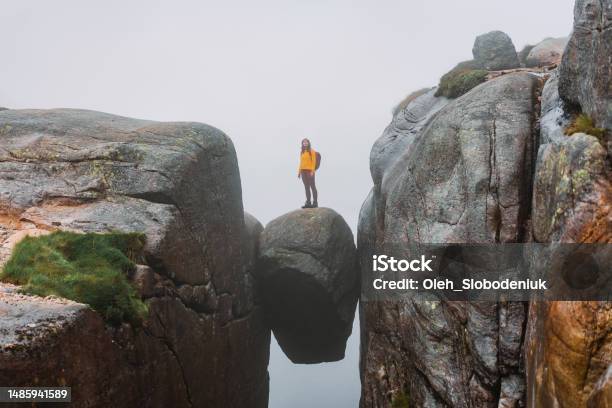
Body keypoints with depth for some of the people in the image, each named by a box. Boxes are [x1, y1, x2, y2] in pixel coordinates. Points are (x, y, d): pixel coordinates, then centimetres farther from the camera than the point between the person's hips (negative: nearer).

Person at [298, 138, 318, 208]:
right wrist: (299, 171, 12)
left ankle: (315, 203, -2)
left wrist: (312, 171, -15)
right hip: (303, 171, 6)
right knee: (306, 187, 6)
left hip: (310, 171, -6)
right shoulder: (302, 152, 15)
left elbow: (314, 161, -7)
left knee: (312, 186, -4)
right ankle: (308, 202, 8)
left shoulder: (312, 151, -2)